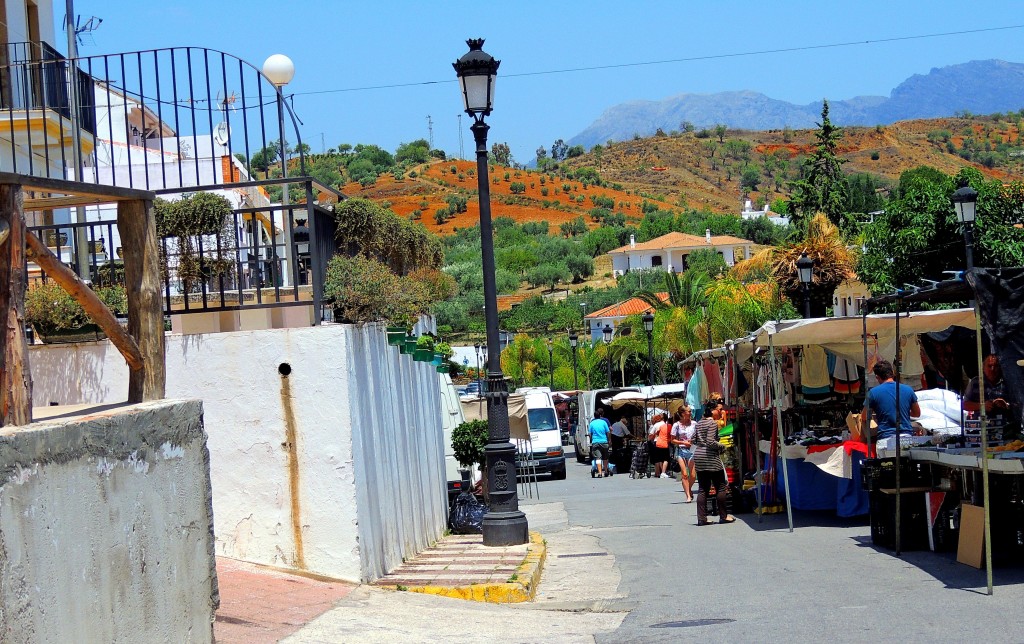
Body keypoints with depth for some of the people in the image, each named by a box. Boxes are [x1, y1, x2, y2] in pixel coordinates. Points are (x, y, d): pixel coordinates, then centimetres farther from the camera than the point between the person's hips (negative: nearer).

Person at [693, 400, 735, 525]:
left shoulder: (699, 424, 12)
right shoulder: (713, 423, -11)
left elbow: (693, 440, 14)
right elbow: (711, 441, -18)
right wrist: (722, 446, -5)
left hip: (698, 457, 8)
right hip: (711, 457, -8)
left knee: (703, 488, 7)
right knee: (720, 487, 4)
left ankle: (701, 518, 3)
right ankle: (723, 516, 8)